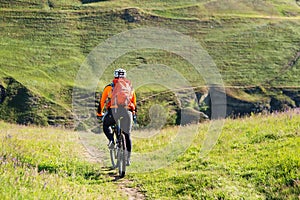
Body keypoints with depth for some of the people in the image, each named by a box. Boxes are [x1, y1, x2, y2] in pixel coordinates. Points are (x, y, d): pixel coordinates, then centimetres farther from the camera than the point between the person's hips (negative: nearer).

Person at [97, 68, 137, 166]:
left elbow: (102, 101, 21)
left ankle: (111, 140, -3)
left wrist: (99, 113, 34)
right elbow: (134, 103, 31)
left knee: (106, 125, 25)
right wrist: (134, 114, 45)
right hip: (127, 112, 2)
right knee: (127, 135, 14)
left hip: (114, 111, -2)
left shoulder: (109, 87, 17)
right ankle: (128, 158, 12)